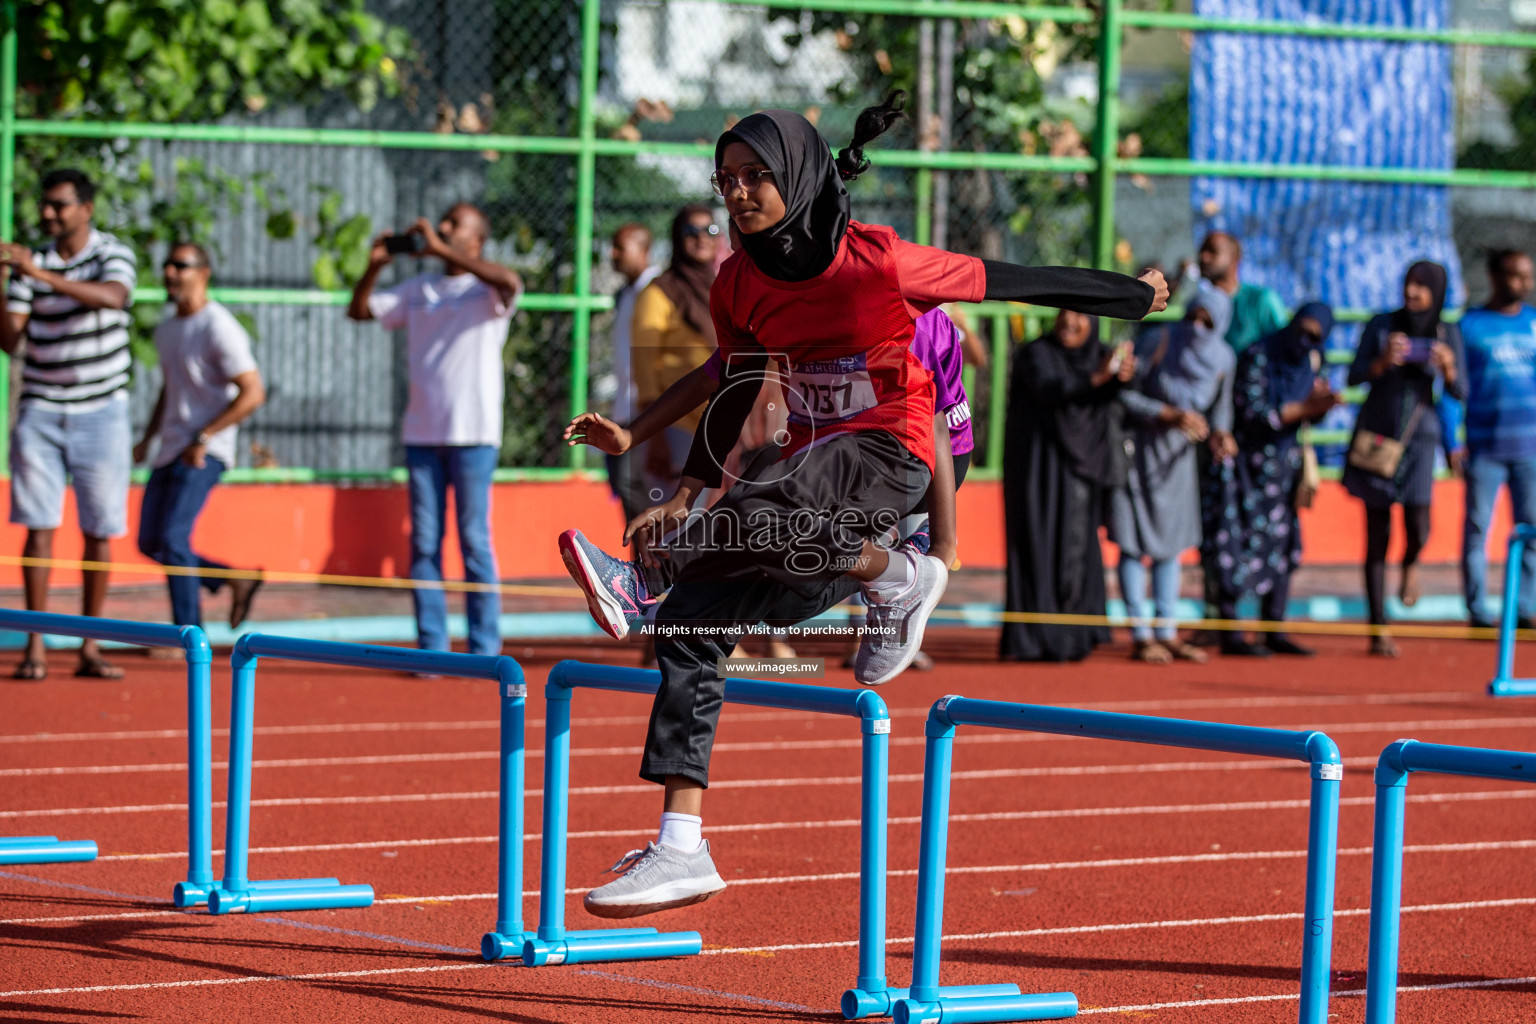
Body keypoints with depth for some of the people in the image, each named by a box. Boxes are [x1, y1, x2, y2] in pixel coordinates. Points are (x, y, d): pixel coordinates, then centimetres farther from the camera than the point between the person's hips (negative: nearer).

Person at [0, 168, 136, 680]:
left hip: (100, 413, -1)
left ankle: (89, 648, 10)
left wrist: (43, 275, -35)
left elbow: (112, 297, -27)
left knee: (99, 532, 2)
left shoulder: (113, 255, -4)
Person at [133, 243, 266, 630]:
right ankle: (236, 582, 20)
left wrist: (202, 438, -20)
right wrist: (147, 439, 16)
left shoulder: (219, 329, -12)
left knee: (172, 538, -18)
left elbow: (253, 393, -17)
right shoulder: (166, 330, 15)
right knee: (150, 543, 7)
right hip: (171, 452, 9)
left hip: (205, 454, -9)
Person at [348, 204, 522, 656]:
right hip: (422, 432, 5)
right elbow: (360, 310, 15)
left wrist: (441, 249, -23)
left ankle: (484, 649, 0)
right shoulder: (418, 289, 15)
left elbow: (509, 282, -23)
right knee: (424, 542, 2)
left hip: (473, 435, -5)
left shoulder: (486, 289, 0)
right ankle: (431, 647, 5)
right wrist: (375, 266, -3)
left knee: (474, 541, -4)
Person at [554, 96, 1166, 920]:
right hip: (812, 461, 7)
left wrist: (1136, 296, 1)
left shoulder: (875, 262, -16)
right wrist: (687, 493, 8)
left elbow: (1010, 283, -8)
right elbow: (735, 390, 16)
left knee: (754, 517, -36)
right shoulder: (740, 284, 2)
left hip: (889, 455, -7)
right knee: (691, 628, -6)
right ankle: (682, 849, -3)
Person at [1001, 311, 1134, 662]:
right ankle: (1032, 641, -6)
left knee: (1076, 550, 3)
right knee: (1038, 549, -7)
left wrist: (1122, 376, -37)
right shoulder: (1036, 354, -6)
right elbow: (1048, 390, -26)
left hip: (1079, 467, 4)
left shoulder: (1099, 356, 6)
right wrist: (1095, 378, -40)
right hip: (1039, 465, -4)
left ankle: (1069, 638, 11)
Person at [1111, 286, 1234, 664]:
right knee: (1135, 542, -4)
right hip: (1138, 446, -5)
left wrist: (1219, 433, -16)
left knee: (1171, 543, 9)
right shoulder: (1158, 341, -23)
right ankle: (1140, 637, -1)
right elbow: (1124, 395, -19)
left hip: (1178, 452, 5)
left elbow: (1220, 406, 6)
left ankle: (1167, 633, 16)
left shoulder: (1223, 357, -9)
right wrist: (1169, 415, -29)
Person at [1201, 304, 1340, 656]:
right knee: (1238, 547, -7)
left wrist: (1319, 405, -16)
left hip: (1282, 465, 7)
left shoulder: (1310, 361, 4)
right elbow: (1252, 413, -21)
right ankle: (1230, 635, -5)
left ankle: (1275, 632, 8)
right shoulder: (1258, 357, -17)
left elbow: (1310, 415, 7)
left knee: (1281, 545, 4)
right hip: (1245, 464, -7)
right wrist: (1302, 408, -24)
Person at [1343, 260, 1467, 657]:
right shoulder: (1381, 324, -3)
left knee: (1417, 525, -16)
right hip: (1375, 434, 0)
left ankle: (1411, 564, 23)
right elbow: (1354, 377, -7)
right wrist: (1384, 361, -26)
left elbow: (1459, 393, -2)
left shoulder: (1448, 333, 0)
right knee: (1377, 532, -1)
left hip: (1419, 436, 0)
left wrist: (1448, 367, -23)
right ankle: (1378, 629, 4)